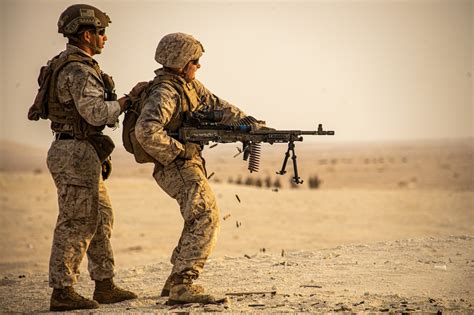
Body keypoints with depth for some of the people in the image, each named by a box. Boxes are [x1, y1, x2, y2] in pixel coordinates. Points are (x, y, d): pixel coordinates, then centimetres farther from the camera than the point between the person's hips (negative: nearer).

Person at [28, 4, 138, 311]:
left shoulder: (67, 66, 17)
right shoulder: (78, 70, -16)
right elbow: (97, 113, -25)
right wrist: (128, 99, -12)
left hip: (82, 157, 10)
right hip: (78, 153, -10)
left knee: (101, 218, 15)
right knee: (76, 223, -6)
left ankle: (105, 286, 21)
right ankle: (62, 292, -2)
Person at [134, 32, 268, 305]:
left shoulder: (189, 83, 10)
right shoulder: (165, 93, -21)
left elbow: (217, 106, 16)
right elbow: (147, 131, -35)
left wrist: (250, 123, 4)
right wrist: (177, 152, -23)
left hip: (190, 164, 10)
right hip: (177, 167, -10)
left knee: (200, 220, 18)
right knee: (206, 218, -19)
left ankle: (176, 281, 25)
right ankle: (182, 286, -21)